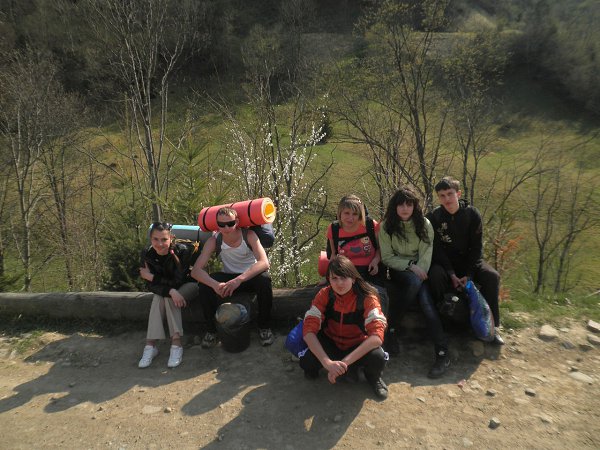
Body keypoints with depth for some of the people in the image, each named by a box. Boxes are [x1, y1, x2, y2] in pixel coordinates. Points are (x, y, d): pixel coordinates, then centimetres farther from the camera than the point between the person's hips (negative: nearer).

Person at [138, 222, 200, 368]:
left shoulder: (182, 251, -27)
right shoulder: (147, 254, -16)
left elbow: (178, 281, -25)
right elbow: (151, 286, -20)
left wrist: (152, 277, -23)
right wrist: (170, 291, -38)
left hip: (188, 285, -3)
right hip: (163, 288, 3)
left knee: (168, 298, -31)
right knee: (159, 297, -29)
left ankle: (176, 344, -31)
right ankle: (150, 345, -28)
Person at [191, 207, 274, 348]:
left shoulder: (249, 235, -23)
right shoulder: (213, 241, -18)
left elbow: (264, 263, -35)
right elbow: (196, 270, -24)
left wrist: (239, 280, -48)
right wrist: (215, 284, -45)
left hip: (250, 277, -2)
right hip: (228, 278, 2)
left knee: (264, 279, -35)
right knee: (205, 284, -26)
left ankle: (264, 327, -12)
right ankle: (211, 330, -5)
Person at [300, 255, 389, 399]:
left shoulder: (367, 298, -23)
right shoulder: (324, 295, -18)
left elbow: (377, 335, -35)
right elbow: (309, 330, -25)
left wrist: (345, 362, -44)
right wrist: (327, 362, -39)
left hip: (358, 346, -1)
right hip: (330, 343, 1)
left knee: (378, 359, -34)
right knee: (306, 362, -29)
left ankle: (373, 377, 4)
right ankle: (314, 369, 10)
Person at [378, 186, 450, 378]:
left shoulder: (424, 224, -1)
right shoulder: (386, 226, -5)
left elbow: (426, 254, -7)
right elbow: (387, 257, -6)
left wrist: (420, 271, -22)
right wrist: (410, 266, -16)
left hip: (419, 271, 1)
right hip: (398, 271, -1)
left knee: (425, 300, -27)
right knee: (414, 282, -35)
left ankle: (443, 353, -26)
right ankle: (391, 328, -22)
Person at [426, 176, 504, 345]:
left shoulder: (472, 214, -9)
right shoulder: (434, 217, -11)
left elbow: (476, 247, -7)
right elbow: (437, 249, -12)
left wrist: (469, 275, -17)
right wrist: (452, 275, -21)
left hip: (468, 259, 2)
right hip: (445, 262, -1)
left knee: (492, 276, -23)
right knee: (435, 276, -33)